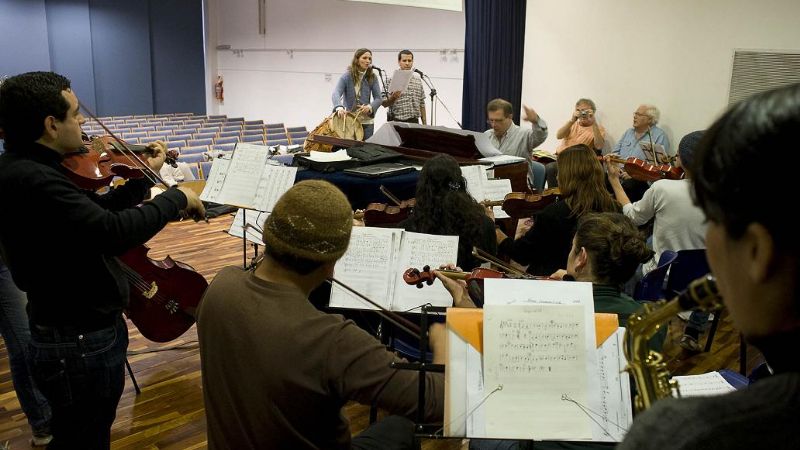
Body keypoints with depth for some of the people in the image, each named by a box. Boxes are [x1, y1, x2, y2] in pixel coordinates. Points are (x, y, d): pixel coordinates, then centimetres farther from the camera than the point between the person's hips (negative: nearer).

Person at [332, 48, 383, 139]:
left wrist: (370, 107, -21)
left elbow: (378, 98, 1)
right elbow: (336, 94, -16)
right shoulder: (347, 76, -4)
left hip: (366, 121, 2)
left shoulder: (372, 78, 4)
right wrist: (339, 107, -38)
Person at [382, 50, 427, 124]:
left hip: (414, 121, 4)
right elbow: (384, 103, -3)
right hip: (397, 122, -4)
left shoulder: (418, 81, 13)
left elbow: (422, 104, 15)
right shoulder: (391, 80, 0)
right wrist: (392, 97, -23)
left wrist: (425, 124, 10)